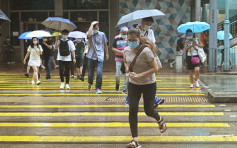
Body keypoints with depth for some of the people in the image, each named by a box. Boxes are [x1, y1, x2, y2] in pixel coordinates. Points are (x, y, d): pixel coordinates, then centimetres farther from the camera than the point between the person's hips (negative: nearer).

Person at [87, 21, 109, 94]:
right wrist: (92, 24, -19)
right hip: (91, 56, 0)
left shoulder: (102, 34, 4)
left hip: (100, 57, 0)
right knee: (90, 73, 11)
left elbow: (105, 45, 15)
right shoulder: (90, 34, -2)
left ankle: (98, 88, -5)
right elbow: (89, 34, -28)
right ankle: (90, 83, 42)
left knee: (99, 73, -14)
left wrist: (107, 53, 19)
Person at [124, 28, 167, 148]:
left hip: (149, 84, -4)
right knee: (132, 110, -8)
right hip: (133, 84, 5)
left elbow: (155, 68, -22)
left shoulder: (146, 51, -22)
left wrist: (139, 75, -28)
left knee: (148, 111, 7)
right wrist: (127, 67, -3)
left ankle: (160, 121, 46)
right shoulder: (126, 50, -2)